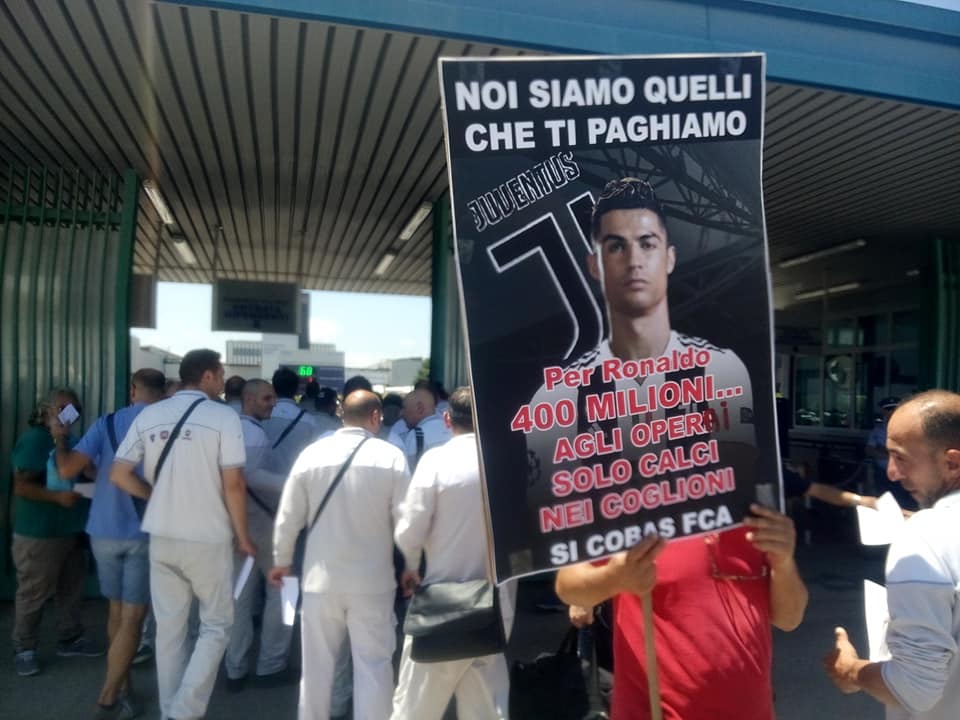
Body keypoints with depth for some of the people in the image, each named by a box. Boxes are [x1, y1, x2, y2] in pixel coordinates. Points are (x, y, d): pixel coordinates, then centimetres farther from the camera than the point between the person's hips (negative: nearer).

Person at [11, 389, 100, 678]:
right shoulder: (34, 439, -12)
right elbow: (21, 486, -18)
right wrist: (57, 496, -27)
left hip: (71, 531, 8)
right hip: (39, 534, -8)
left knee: (71, 591, 15)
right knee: (33, 594, 4)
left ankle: (70, 639, 28)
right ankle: (24, 648, 18)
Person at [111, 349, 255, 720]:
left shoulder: (149, 415, 3)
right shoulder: (223, 416, -11)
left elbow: (119, 475, 3)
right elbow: (233, 485, -14)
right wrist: (243, 536, -4)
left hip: (161, 537, 5)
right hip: (208, 538, -5)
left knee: (169, 627, 16)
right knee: (216, 625, 11)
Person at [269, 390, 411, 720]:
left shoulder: (311, 453, -4)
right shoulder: (391, 456, -10)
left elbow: (288, 517, 2)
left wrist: (281, 560, 18)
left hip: (321, 576, 2)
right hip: (372, 579, -2)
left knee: (317, 663, 16)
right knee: (373, 664, 9)